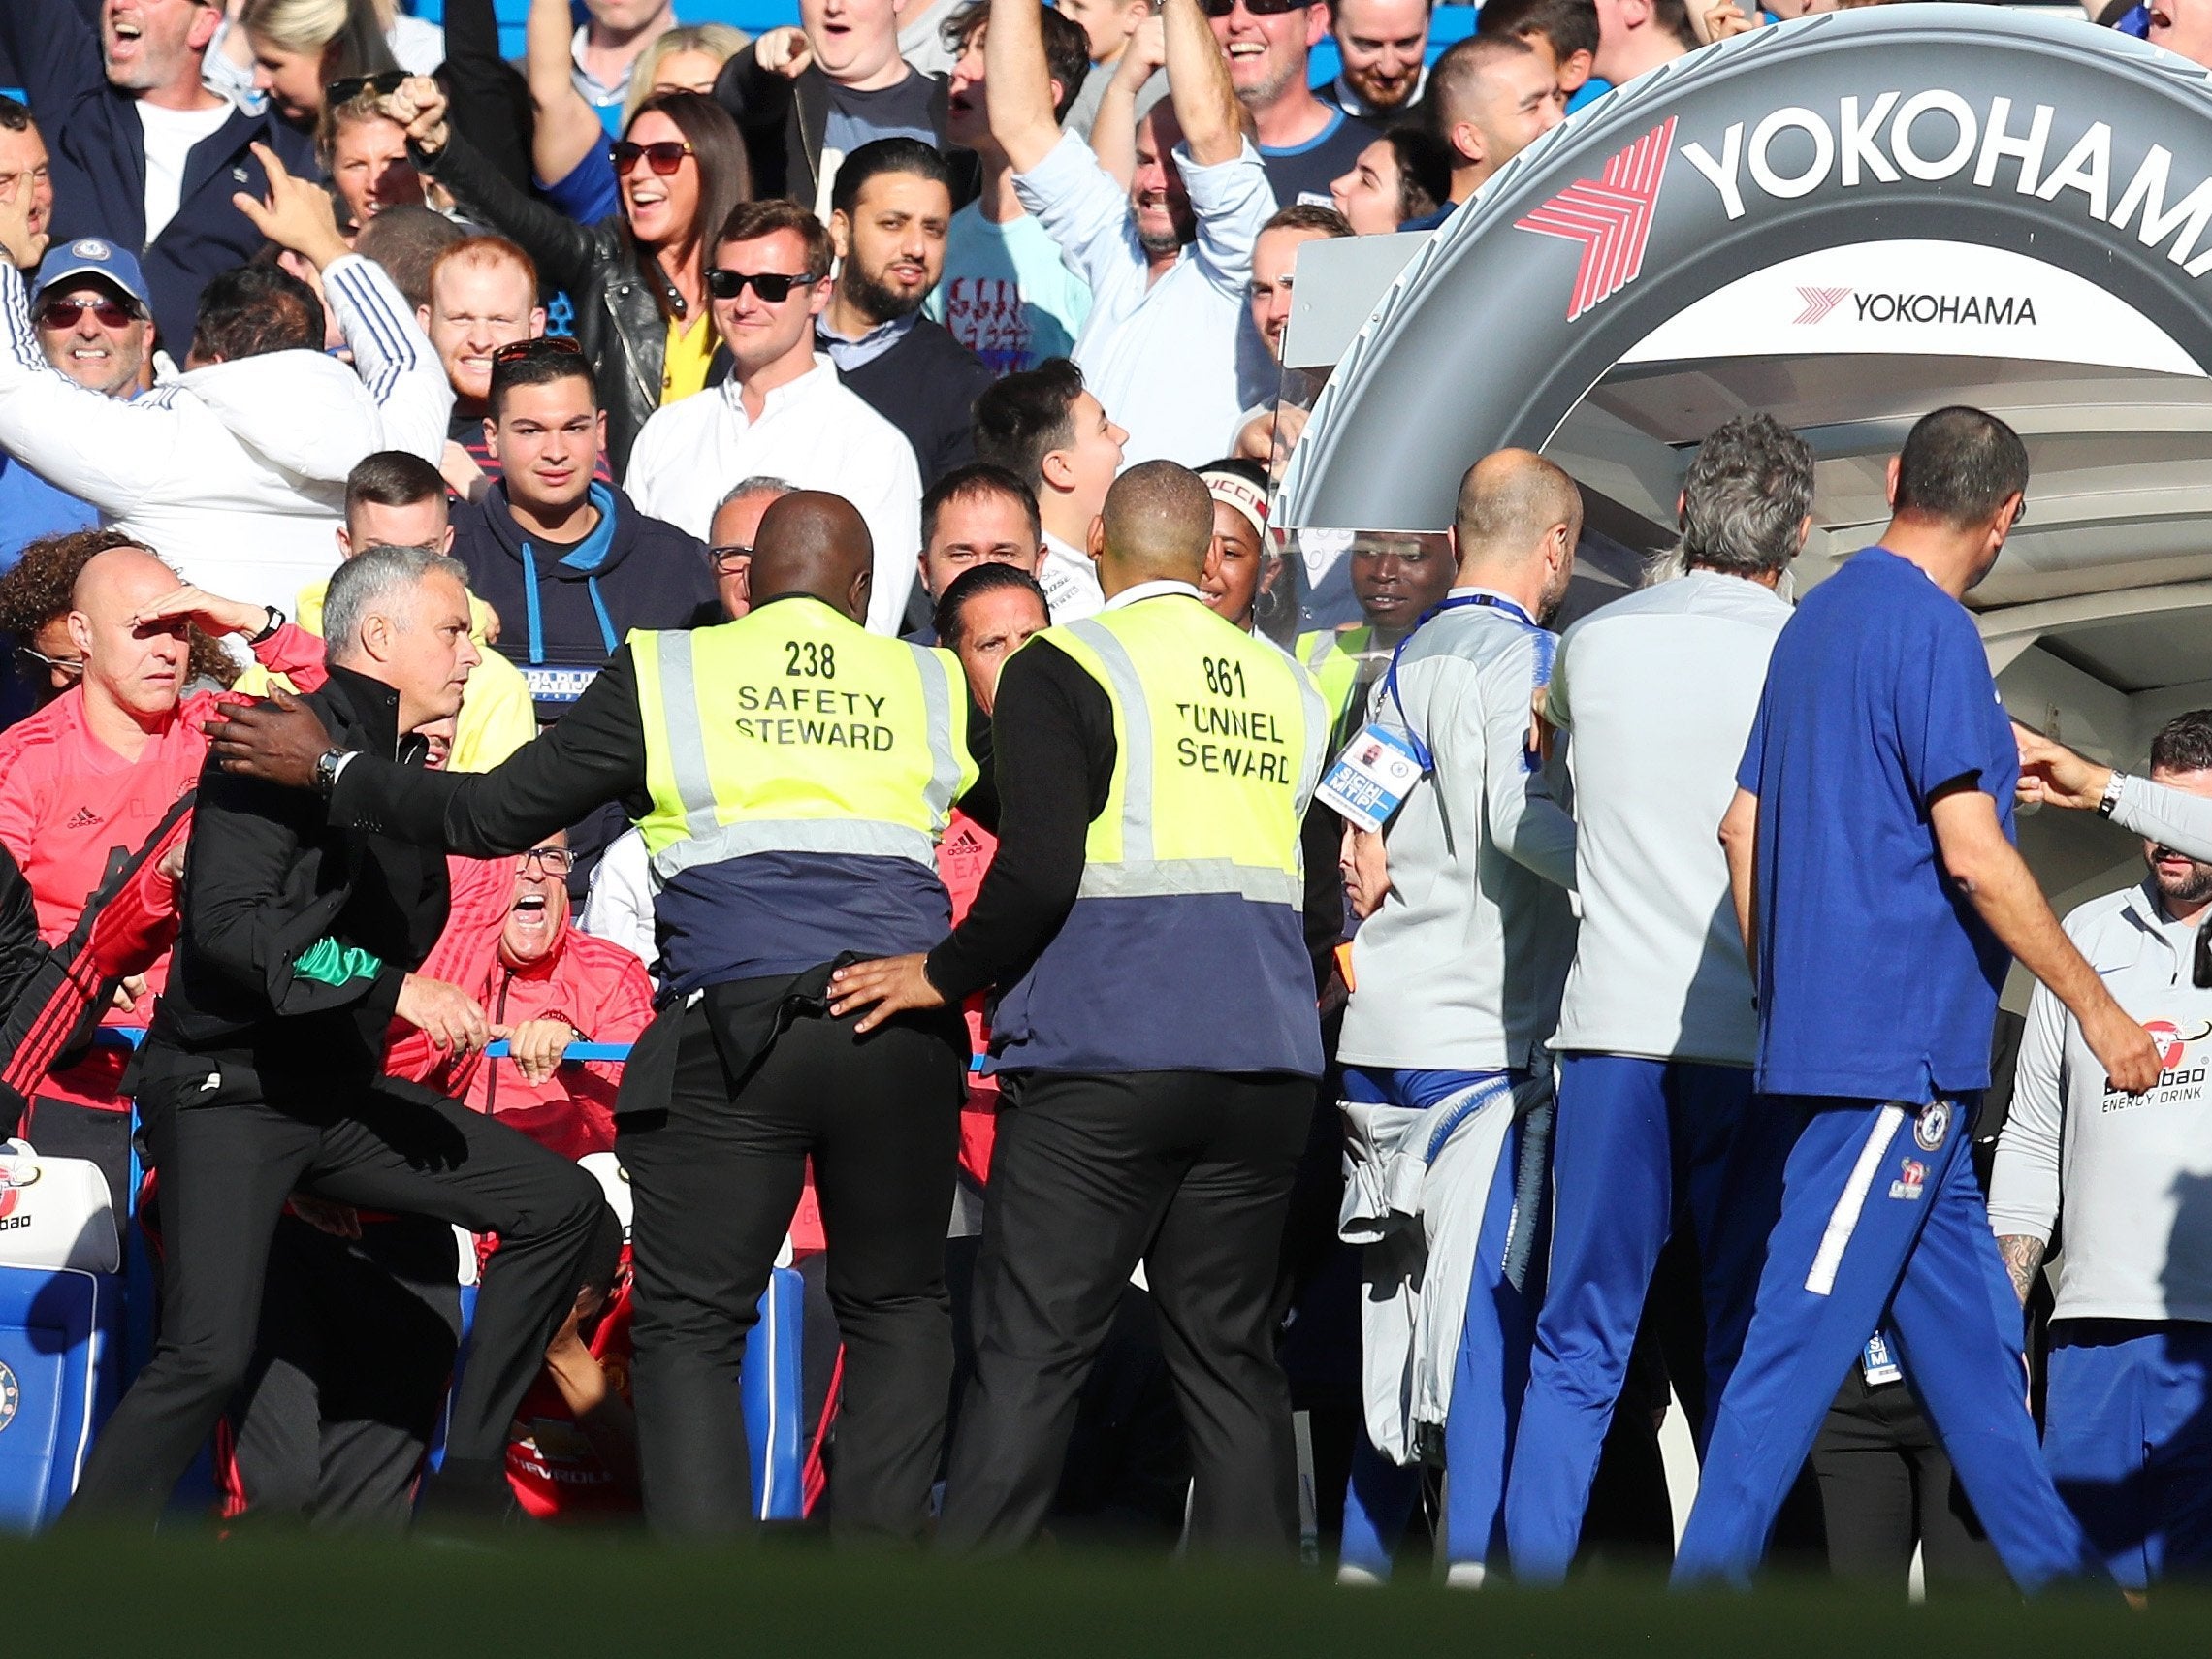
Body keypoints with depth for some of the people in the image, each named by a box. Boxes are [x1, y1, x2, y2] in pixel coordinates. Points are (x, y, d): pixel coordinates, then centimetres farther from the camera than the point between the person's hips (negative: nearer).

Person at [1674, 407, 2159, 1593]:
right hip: (1900, 1048, -9)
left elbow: (1743, 829, 19)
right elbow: (1972, 854, -17)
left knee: (1966, 1326, 13)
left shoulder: (1819, 619, 15)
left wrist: (1784, 998, 26)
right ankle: (1706, 1586, -10)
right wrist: (2096, 1009, -10)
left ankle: (2055, 1576, 18)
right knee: (1809, 1322, -9)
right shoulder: (1932, 629, -13)